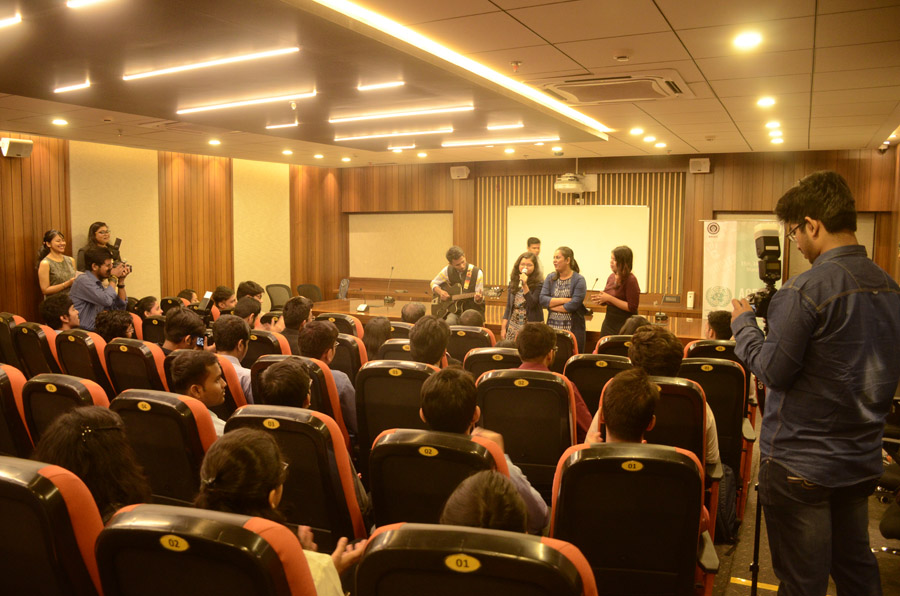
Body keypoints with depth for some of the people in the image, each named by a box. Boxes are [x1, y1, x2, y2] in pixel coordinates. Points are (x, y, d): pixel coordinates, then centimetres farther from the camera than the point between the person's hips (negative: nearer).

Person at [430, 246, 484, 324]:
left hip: (472, 310, -2)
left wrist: (478, 299, -29)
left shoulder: (477, 273, -8)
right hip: (455, 309, 2)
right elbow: (433, 283, 16)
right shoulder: (448, 270, 1)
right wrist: (440, 292, -4)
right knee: (449, 322, -30)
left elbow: (479, 300, -5)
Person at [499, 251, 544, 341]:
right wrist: (503, 328, 8)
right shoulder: (513, 283, 10)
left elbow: (532, 304, -14)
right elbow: (508, 307, 13)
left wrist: (525, 285, -20)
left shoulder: (538, 284, -4)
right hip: (513, 328, 4)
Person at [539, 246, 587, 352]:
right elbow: (542, 300, -3)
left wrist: (551, 305, -4)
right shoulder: (550, 278, 10)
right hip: (552, 327, 4)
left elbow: (573, 305, -14)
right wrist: (565, 300, -11)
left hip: (573, 328, -3)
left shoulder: (579, 280, -4)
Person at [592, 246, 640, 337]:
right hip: (608, 322, 7)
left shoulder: (630, 280, -14)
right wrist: (599, 299, -4)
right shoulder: (612, 276, 6)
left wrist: (609, 298, -20)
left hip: (624, 326, -7)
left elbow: (632, 308, -18)